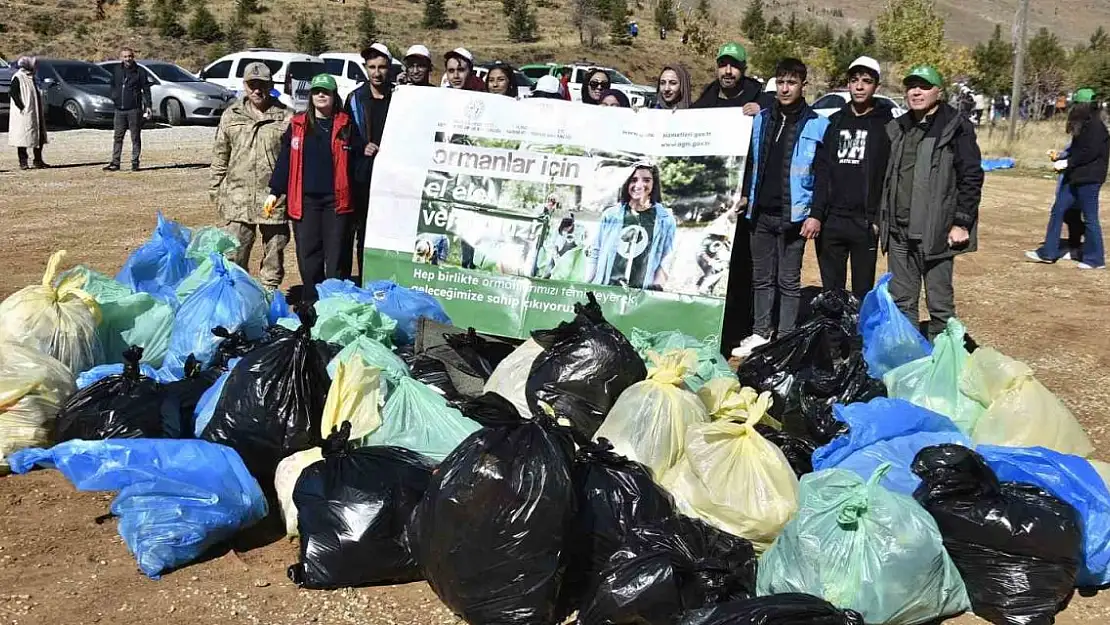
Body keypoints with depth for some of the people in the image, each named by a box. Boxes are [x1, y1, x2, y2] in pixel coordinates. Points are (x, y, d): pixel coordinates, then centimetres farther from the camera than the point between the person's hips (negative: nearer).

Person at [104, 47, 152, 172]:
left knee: (135, 137, 1)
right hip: (119, 109, 4)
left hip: (134, 109, -4)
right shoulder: (116, 70, 10)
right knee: (117, 137, 4)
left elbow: (146, 90, -2)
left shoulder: (140, 71, 0)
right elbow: (113, 86, 22)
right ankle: (115, 163, 6)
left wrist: (148, 106, -9)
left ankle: (135, 163, 7)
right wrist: (114, 98, 11)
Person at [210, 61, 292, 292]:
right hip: (238, 197, 1)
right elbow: (220, 156, 12)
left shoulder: (285, 117, 1)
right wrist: (216, 190, 9)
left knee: (274, 251, 9)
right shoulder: (231, 116, 9)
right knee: (234, 251, 1)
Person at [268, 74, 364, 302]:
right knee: (307, 254, 4)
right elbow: (285, 159, 11)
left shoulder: (345, 124, 6)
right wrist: (275, 191, 8)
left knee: (337, 255, 0)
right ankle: (311, 301, 14)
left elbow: (359, 154, 12)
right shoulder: (298, 124, 10)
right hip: (305, 199, 2)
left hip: (336, 198, -1)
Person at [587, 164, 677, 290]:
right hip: (603, 289, 2)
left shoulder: (666, 220, 4)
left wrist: (656, 288, -10)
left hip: (641, 292, -1)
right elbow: (595, 255, 13)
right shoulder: (610, 215, 9)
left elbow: (665, 261, 4)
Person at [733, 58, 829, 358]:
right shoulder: (761, 119, 11)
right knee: (761, 278, 12)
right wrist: (745, 196, 10)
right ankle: (760, 333, 22)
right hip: (760, 213, 5)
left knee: (789, 280, 3)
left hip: (793, 216, -4)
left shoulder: (817, 125, -3)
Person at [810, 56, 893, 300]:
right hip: (831, 221, 3)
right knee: (830, 290, 9)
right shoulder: (835, 122, 11)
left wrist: (879, 219, -9)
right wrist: (816, 214, -4)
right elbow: (821, 171, 6)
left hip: (865, 223, -3)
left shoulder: (886, 125, 1)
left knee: (862, 292, 4)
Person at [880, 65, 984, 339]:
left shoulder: (956, 128, -5)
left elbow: (971, 177, -7)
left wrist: (961, 223, -12)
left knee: (940, 303, 3)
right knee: (901, 302, 13)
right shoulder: (896, 129, 14)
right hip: (898, 231, 6)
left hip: (935, 232, -6)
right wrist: (881, 219, 14)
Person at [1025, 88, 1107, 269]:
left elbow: (1090, 152, -21)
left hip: (1088, 179, -10)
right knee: (1058, 210, 9)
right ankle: (1048, 252, 14)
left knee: (1090, 218, -1)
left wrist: (1068, 162, -16)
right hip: (1075, 177, 10)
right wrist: (1062, 156, 7)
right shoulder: (1083, 125, 14)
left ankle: (1095, 259, 10)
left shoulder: (1095, 126, -15)